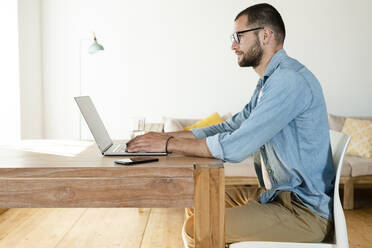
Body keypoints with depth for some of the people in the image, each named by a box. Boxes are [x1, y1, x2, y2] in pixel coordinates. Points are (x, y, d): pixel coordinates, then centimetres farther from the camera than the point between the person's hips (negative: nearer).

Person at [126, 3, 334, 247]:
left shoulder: (290, 79, -21)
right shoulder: (269, 82, 14)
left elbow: (235, 147, -26)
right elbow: (229, 127, 13)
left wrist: (169, 144, -15)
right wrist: (167, 136, 5)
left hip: (305, 210, -9)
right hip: (279, 193, 10)